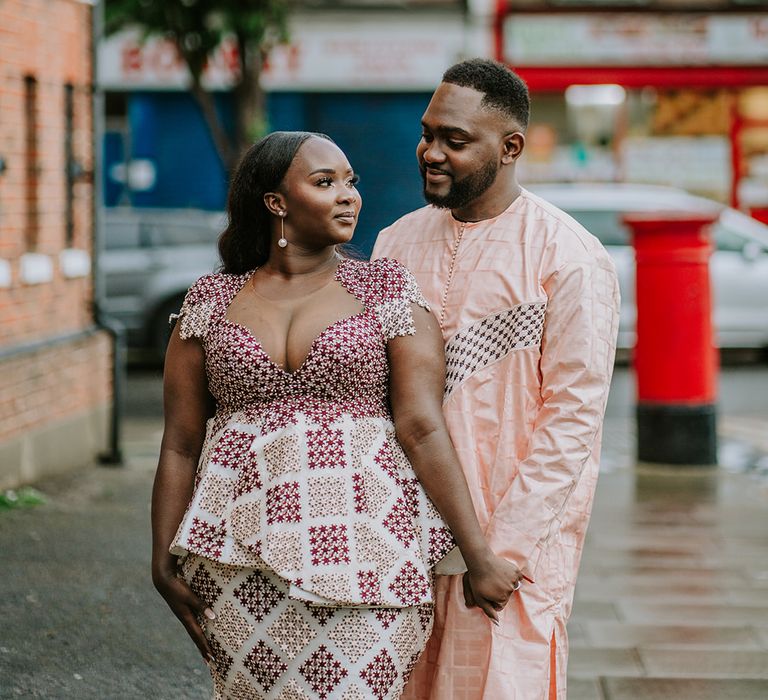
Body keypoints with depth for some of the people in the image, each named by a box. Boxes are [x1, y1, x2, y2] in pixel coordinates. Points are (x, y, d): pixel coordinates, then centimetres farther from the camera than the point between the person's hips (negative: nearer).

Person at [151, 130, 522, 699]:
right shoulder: (212, 302, 9)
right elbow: (180, 445, 9)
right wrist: (165, 564, 3)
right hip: (242, 559, 1)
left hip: (364, 545, -1)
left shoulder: (387, 291, 5)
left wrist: (479, 557, -7)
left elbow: (423, 428, -3)